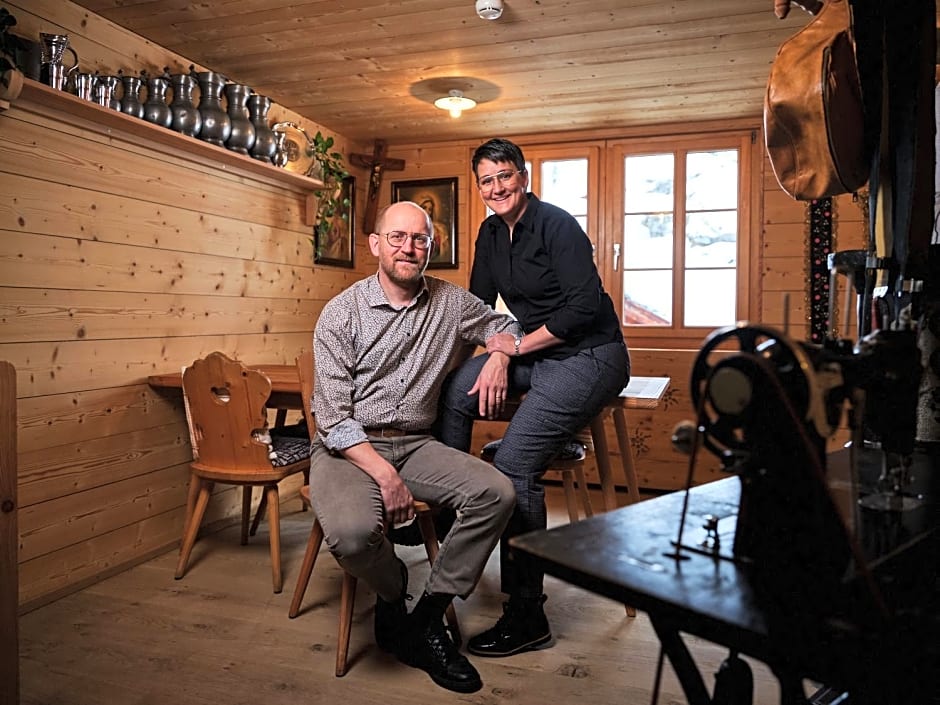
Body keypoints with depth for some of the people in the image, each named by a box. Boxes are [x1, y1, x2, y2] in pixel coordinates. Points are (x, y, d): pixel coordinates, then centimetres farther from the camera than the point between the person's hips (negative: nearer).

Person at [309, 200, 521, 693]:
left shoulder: (450, 301, 5)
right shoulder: (341, 313, -7)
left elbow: (501, 324, 24)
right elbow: (333, 417, -11)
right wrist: (386, 476, -21)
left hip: (415, 444, 4)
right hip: (349, 448, -3)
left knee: (496, 493, -20)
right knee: (353, 532, -34)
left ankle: (427, 617, -4)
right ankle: (393, 594, 4)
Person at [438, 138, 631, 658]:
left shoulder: (556, 226, -14)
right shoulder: (491, 234, 10)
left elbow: (585, 307, -21)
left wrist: (515, 347, -16)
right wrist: (497, 355, -7)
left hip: (588, 356, -8)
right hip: (533, 352, 8)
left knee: (513, 464, -21)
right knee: (451, 391, -9)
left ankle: (526, 619, -10)